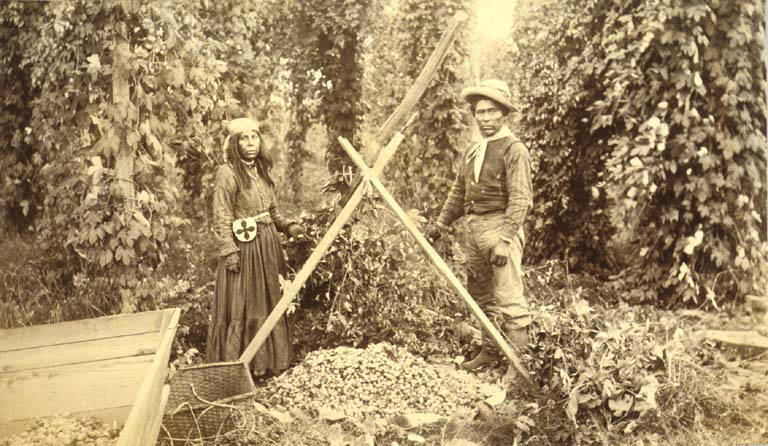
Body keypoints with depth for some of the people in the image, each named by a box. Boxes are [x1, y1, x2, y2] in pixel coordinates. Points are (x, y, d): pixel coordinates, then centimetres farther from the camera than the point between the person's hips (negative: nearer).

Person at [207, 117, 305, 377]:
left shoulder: (261, 171, 12)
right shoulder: (227, 173, -11)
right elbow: (222, 218, -14)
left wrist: (287, 226, 3)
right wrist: (229, 251, -20)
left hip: (268, 245, 8)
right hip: (244, 247, -8)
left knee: (269, 302, 15)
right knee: (241, 306, 0)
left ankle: (270, 359, 28)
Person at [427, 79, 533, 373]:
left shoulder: (514, 150, -8)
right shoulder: (473, 151, 17)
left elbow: (520, 200, -15)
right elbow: (459, 192, 25)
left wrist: (504, 240, -23)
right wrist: (441, 223, 18)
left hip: (500, 226, -8)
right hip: (474, 228, 8)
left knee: (508, 299, -8)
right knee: (481, 297, 15)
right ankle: (489, 352, 27)